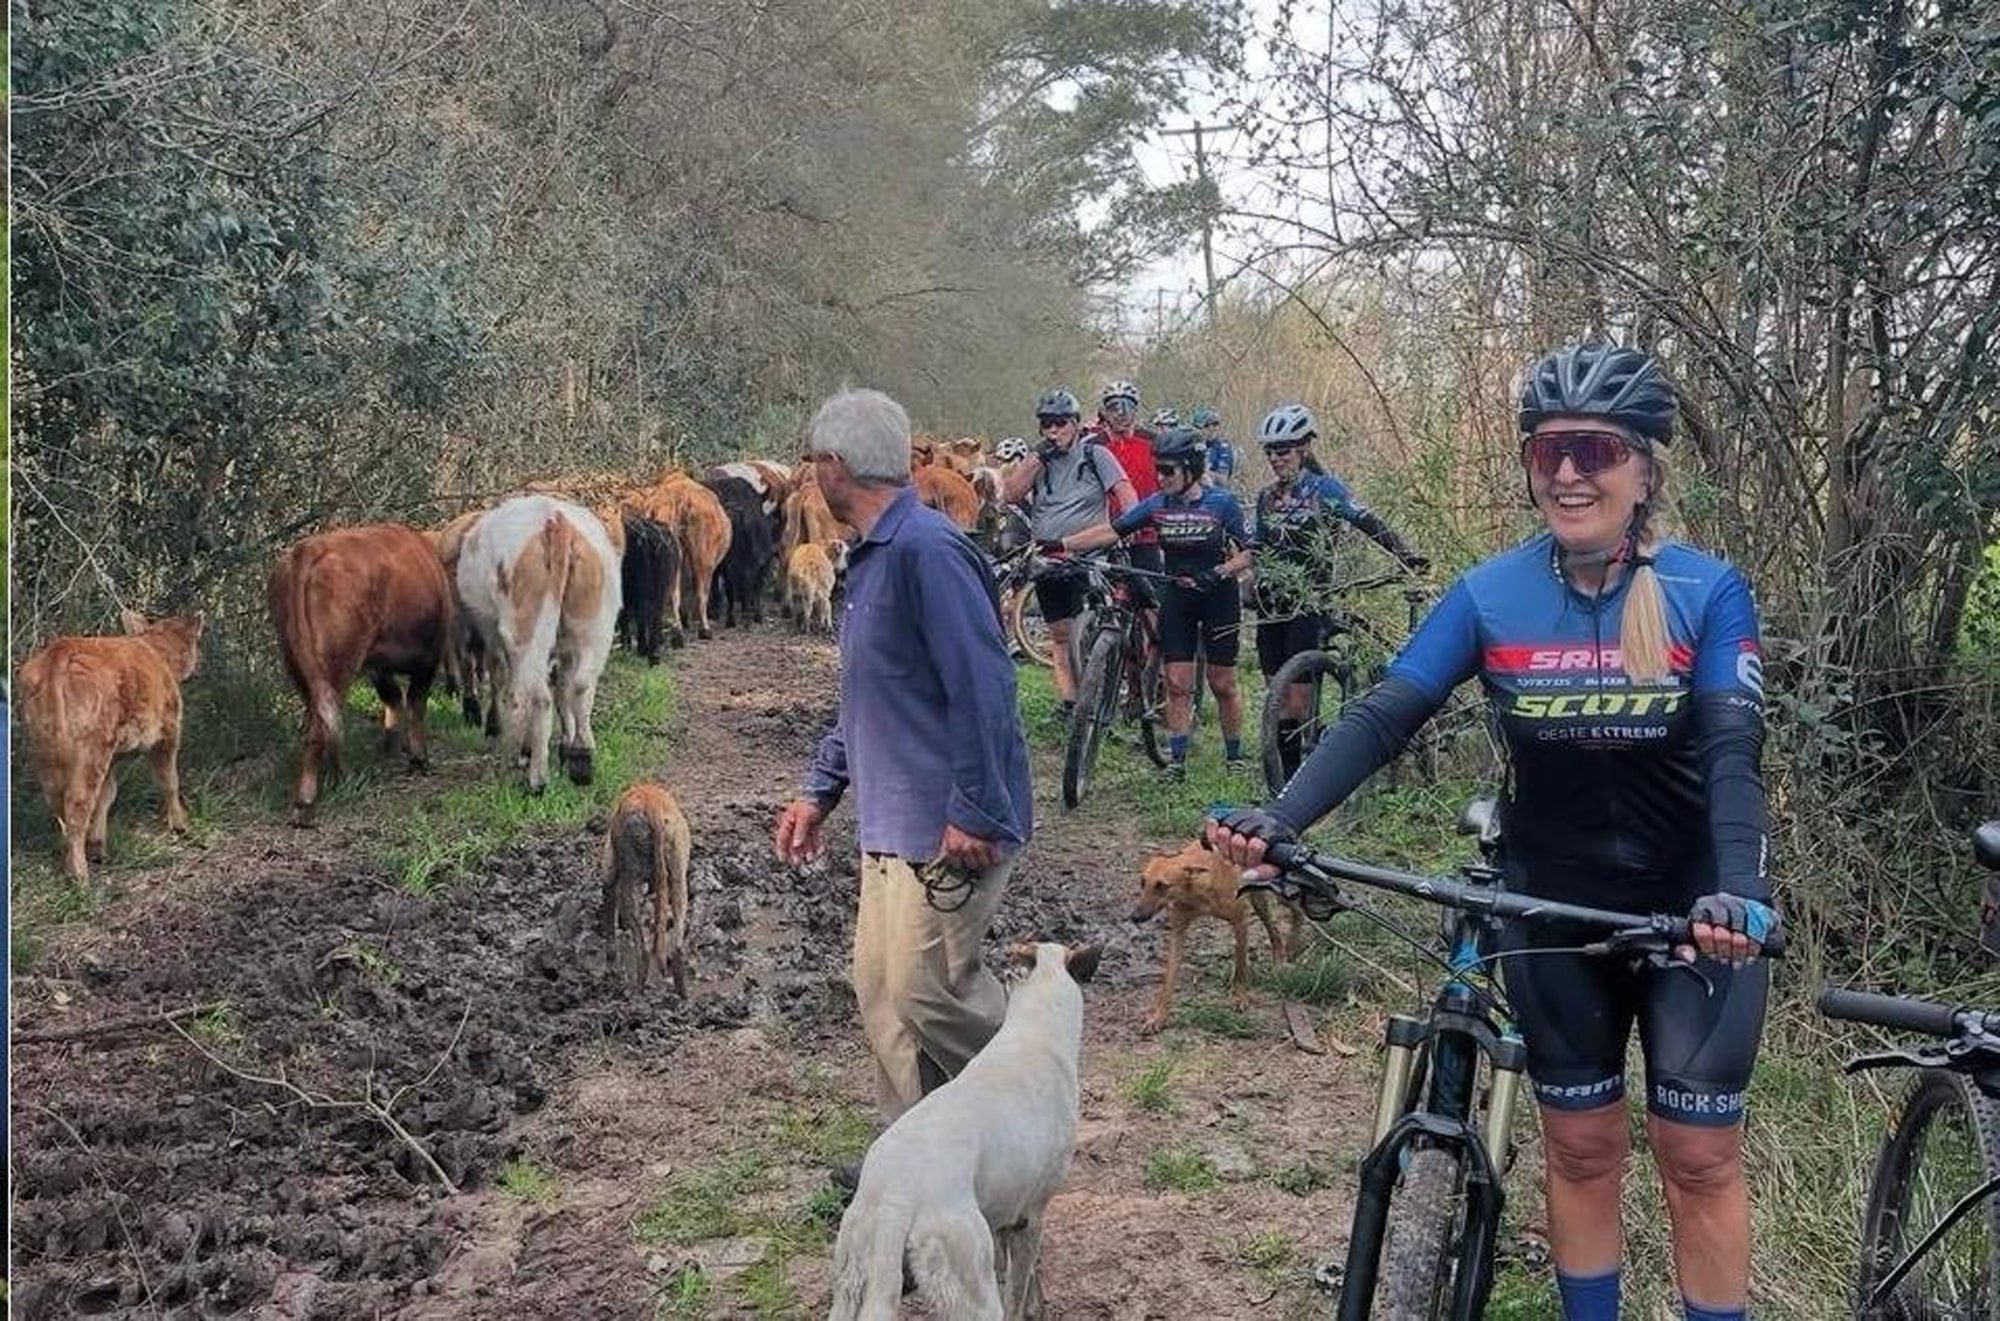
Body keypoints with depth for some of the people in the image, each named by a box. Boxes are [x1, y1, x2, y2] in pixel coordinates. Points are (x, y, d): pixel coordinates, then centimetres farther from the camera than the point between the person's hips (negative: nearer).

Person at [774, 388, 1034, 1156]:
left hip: (948, 829, -10)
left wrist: (974, 813, -23)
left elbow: (981, 687, -24)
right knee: (882, 986, 14)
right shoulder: (873, 557, 14)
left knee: (927, 991, -5)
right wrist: (820, 790, 22)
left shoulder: (925, 551, -19)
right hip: (891, 822, 10)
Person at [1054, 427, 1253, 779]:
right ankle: (1177, 759, 4)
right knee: (1177, 683, -1)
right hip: (1177, 597, 3)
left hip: (1218, 597, -3)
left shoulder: (1222, 503, -11)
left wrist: (1219, 573, -26)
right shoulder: (1157, 505, -2)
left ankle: (1235, 756, 18)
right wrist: (1060, 545, -12)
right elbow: (1110, 531, -5)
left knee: (1222, 684, 3)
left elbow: (1246, 553, -8)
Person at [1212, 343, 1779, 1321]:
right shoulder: (1490, 596, -9)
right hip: (1553, 914, 2)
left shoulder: (1709, 593, -12)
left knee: (1700, 1158, 4)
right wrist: (1279, 820, -29)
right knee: (1582, 1149, 13)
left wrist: (1738, 892, -38)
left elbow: (1731, 755, -20)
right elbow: (1383, 717, -14)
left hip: (1692, 914, -1)